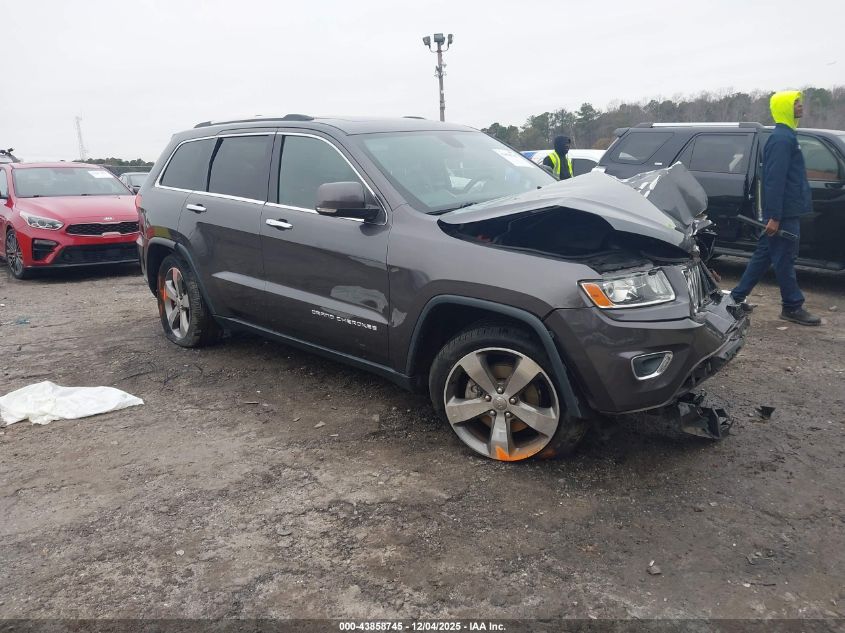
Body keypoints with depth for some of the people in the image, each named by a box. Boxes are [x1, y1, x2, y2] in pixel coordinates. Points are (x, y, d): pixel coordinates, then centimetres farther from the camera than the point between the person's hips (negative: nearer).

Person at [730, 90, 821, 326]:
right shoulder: (782, 139, -15)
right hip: (783, 213, -10)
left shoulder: (784, 136, 18)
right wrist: (774, 217, -24)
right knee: (784, 259, -1)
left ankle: (737, 297, 19)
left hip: (784, 212, 10)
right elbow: (775, 180, -21)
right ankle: (793, 307, 8)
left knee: (763, 256, 13)